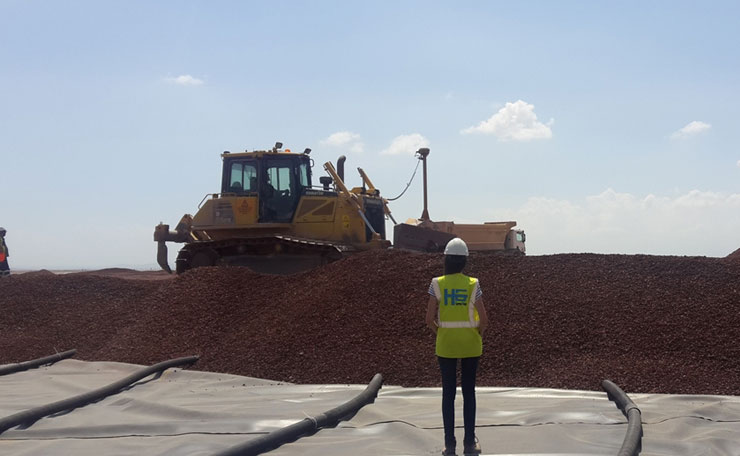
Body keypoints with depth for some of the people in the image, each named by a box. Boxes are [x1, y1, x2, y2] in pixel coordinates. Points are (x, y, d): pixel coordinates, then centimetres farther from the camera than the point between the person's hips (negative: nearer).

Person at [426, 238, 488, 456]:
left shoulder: (437, 284, -7)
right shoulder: (472, 285, -8)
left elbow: (429, 319, -10)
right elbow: (483, 319, -11)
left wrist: (440, 333, 8)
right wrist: (477, 335, 7)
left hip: (445, 345, 0)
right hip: (470, 344, 0)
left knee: (448, 393, 7)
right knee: (469, 392, 10)